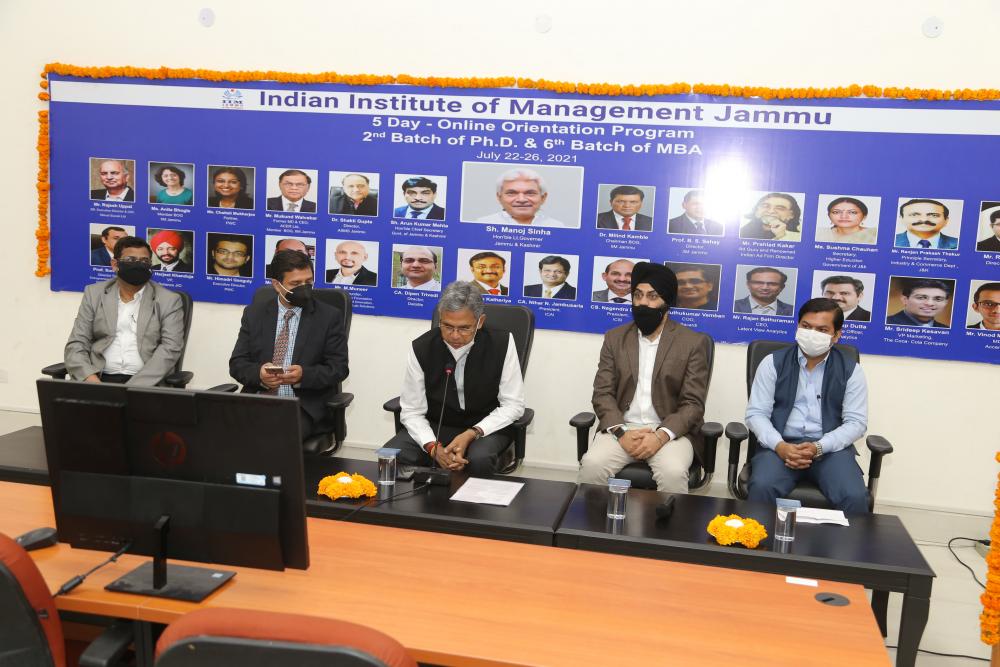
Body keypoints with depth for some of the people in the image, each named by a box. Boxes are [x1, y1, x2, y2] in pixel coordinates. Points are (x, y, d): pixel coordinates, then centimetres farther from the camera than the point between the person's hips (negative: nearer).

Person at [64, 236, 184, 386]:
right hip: (100, 379, 2)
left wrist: (135, 387, -18)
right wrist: (90, 379, -11)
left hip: (146, 383, -1)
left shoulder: (169, 300, 6)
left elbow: (170, 348, -5)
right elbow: (76, 344, 9)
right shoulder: (94, 294, 13)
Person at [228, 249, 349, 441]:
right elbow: (237, 363, 8)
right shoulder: (254, 313, 11)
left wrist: (303, 375, -18)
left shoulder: (329, 316, 3)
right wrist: (259, 374, -15)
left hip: (303, 406, -2)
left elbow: (338, 368, 0)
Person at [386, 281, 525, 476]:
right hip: (435, 426, 1)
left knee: (478, 460, -35)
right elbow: (412, 411, -5)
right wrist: (433, 446, -24)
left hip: (487, 427, -1)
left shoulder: (502, 343, -13)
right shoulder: (421, 349, -11)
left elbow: (513, 405, -7)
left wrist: (472, 434, -21)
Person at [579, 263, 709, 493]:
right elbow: (602, 394, 2)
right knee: (592, 465, -26)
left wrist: (661, 436, -21)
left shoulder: (692, 343, 1)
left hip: (671, 432, -2)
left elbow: (693, 403, -5)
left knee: (673, 473, -32)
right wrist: (621, 432, -15)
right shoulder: (614, 338, 8)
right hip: (622, 428, 2)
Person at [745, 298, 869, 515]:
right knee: (761, 487, -30)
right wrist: (779, 446, -18)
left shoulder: (850, 370, 6)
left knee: (855, 497, -26)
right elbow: (756, 413, 1)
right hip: (781, 445, -1)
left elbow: (856, 422, 1)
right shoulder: (773, 362, 5)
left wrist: (818, 447, -16)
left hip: (830, 448, 1)